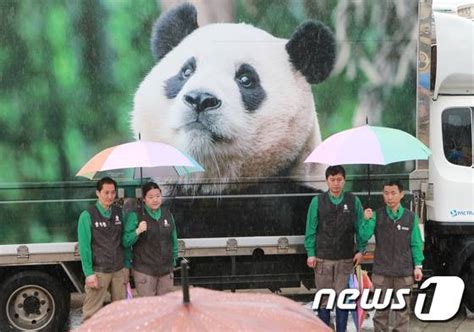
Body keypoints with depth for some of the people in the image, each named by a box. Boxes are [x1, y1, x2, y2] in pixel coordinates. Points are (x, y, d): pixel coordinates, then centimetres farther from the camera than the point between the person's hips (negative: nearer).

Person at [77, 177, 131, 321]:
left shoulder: (119, 213, 7)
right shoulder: (87, 216, -6)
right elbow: (84, 246, -9)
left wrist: (126, 266, 6)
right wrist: (89, 273, -12)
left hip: (119, 270, 4)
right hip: (98, 271, -4)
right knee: (91, 312, -4)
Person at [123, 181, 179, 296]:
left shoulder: (167, 214, 8)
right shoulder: (135, 215, -6)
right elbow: (126, 242, -8)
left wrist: (174, 259, 19)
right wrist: (138, 231, -24)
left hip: (166, 269, 4)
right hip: (144, 270, -4)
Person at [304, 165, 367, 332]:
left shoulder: (353, 201, 2)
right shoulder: (317, 201, 0)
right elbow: (311, 229, 1)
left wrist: (360, 249, -2)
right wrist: (310, 253, -2)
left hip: (346, 259, 1)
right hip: (323, 259, 0)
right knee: (324, 299, 6)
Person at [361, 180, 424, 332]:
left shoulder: (410, 217, 1)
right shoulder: (377, 215, -1)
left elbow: (416, 244, 4)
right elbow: (365, 236, -10)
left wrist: (418, 265, 0)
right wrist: (367, 221, -26)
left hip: (404, 272, 0)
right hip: (381, 272, 0)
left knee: (403, 309, 8)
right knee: (381, 309, 8)